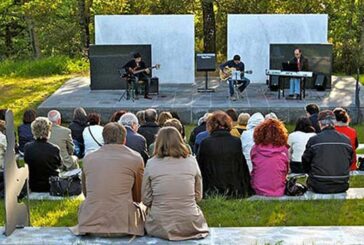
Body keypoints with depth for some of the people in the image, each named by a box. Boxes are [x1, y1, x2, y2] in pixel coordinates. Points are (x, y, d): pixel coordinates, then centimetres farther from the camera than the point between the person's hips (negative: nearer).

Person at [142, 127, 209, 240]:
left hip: (159, 227, 0)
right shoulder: (191, 161, -1)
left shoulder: (152, 163, -4)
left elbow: (146, 200, 0)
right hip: (189, 226, 0)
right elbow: (198, 196, 5)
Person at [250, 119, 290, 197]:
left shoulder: (255, 148, -5)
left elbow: (252, 170, 7)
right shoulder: (283, 150, -7)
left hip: (258, 191, 2)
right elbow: (286, 171, 6)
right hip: (279, 192, -2)